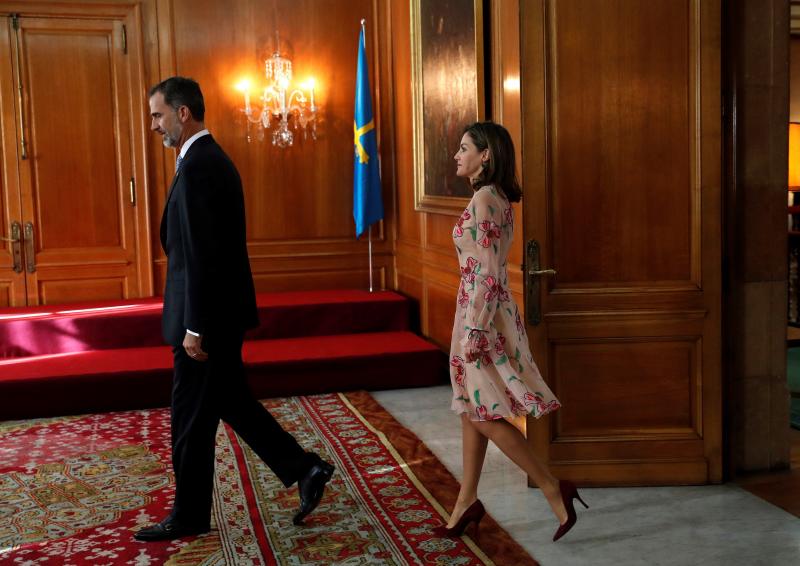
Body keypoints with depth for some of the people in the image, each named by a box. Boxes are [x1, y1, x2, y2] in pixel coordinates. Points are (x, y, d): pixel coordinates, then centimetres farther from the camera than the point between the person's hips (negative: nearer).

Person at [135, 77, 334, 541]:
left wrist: (194, 327, -21)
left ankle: (190, 516, 19)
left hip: (207, 315, -10)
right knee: (232, 402, 18)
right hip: (223, 312, 10)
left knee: (192, 418, 4)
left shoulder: (197, 166, -19)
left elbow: (201, 254, -23)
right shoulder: (214, 159, 13)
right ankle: (305, 470, 20)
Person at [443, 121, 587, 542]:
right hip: (488, 312, 10)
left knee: (484, 415, -2)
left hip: (482, 315, -10)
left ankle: (553, 489, 3)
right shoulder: (497, 198, 11)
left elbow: (487, 273, -22)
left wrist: (474, 330, -21)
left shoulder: (483, 199, -18)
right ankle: (468, 499, 24)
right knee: (472, 409, 14)